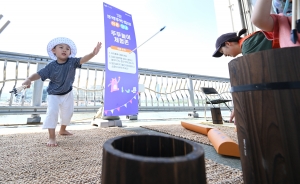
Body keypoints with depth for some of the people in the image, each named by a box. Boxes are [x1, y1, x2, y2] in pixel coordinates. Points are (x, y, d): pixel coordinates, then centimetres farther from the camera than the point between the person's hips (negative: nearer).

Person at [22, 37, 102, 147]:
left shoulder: (72, 62, -17)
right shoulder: (51, 66, -18)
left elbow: (83, 59, -33)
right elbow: (39, 74, -16)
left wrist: (93, 53, -51)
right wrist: (29, 79, -37)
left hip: (67, 94, 3)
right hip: (53, 95, -3)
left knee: (68, 113, 16)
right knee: (52, 112, -19)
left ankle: (62, 130, 43)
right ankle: (52, 138, -6)